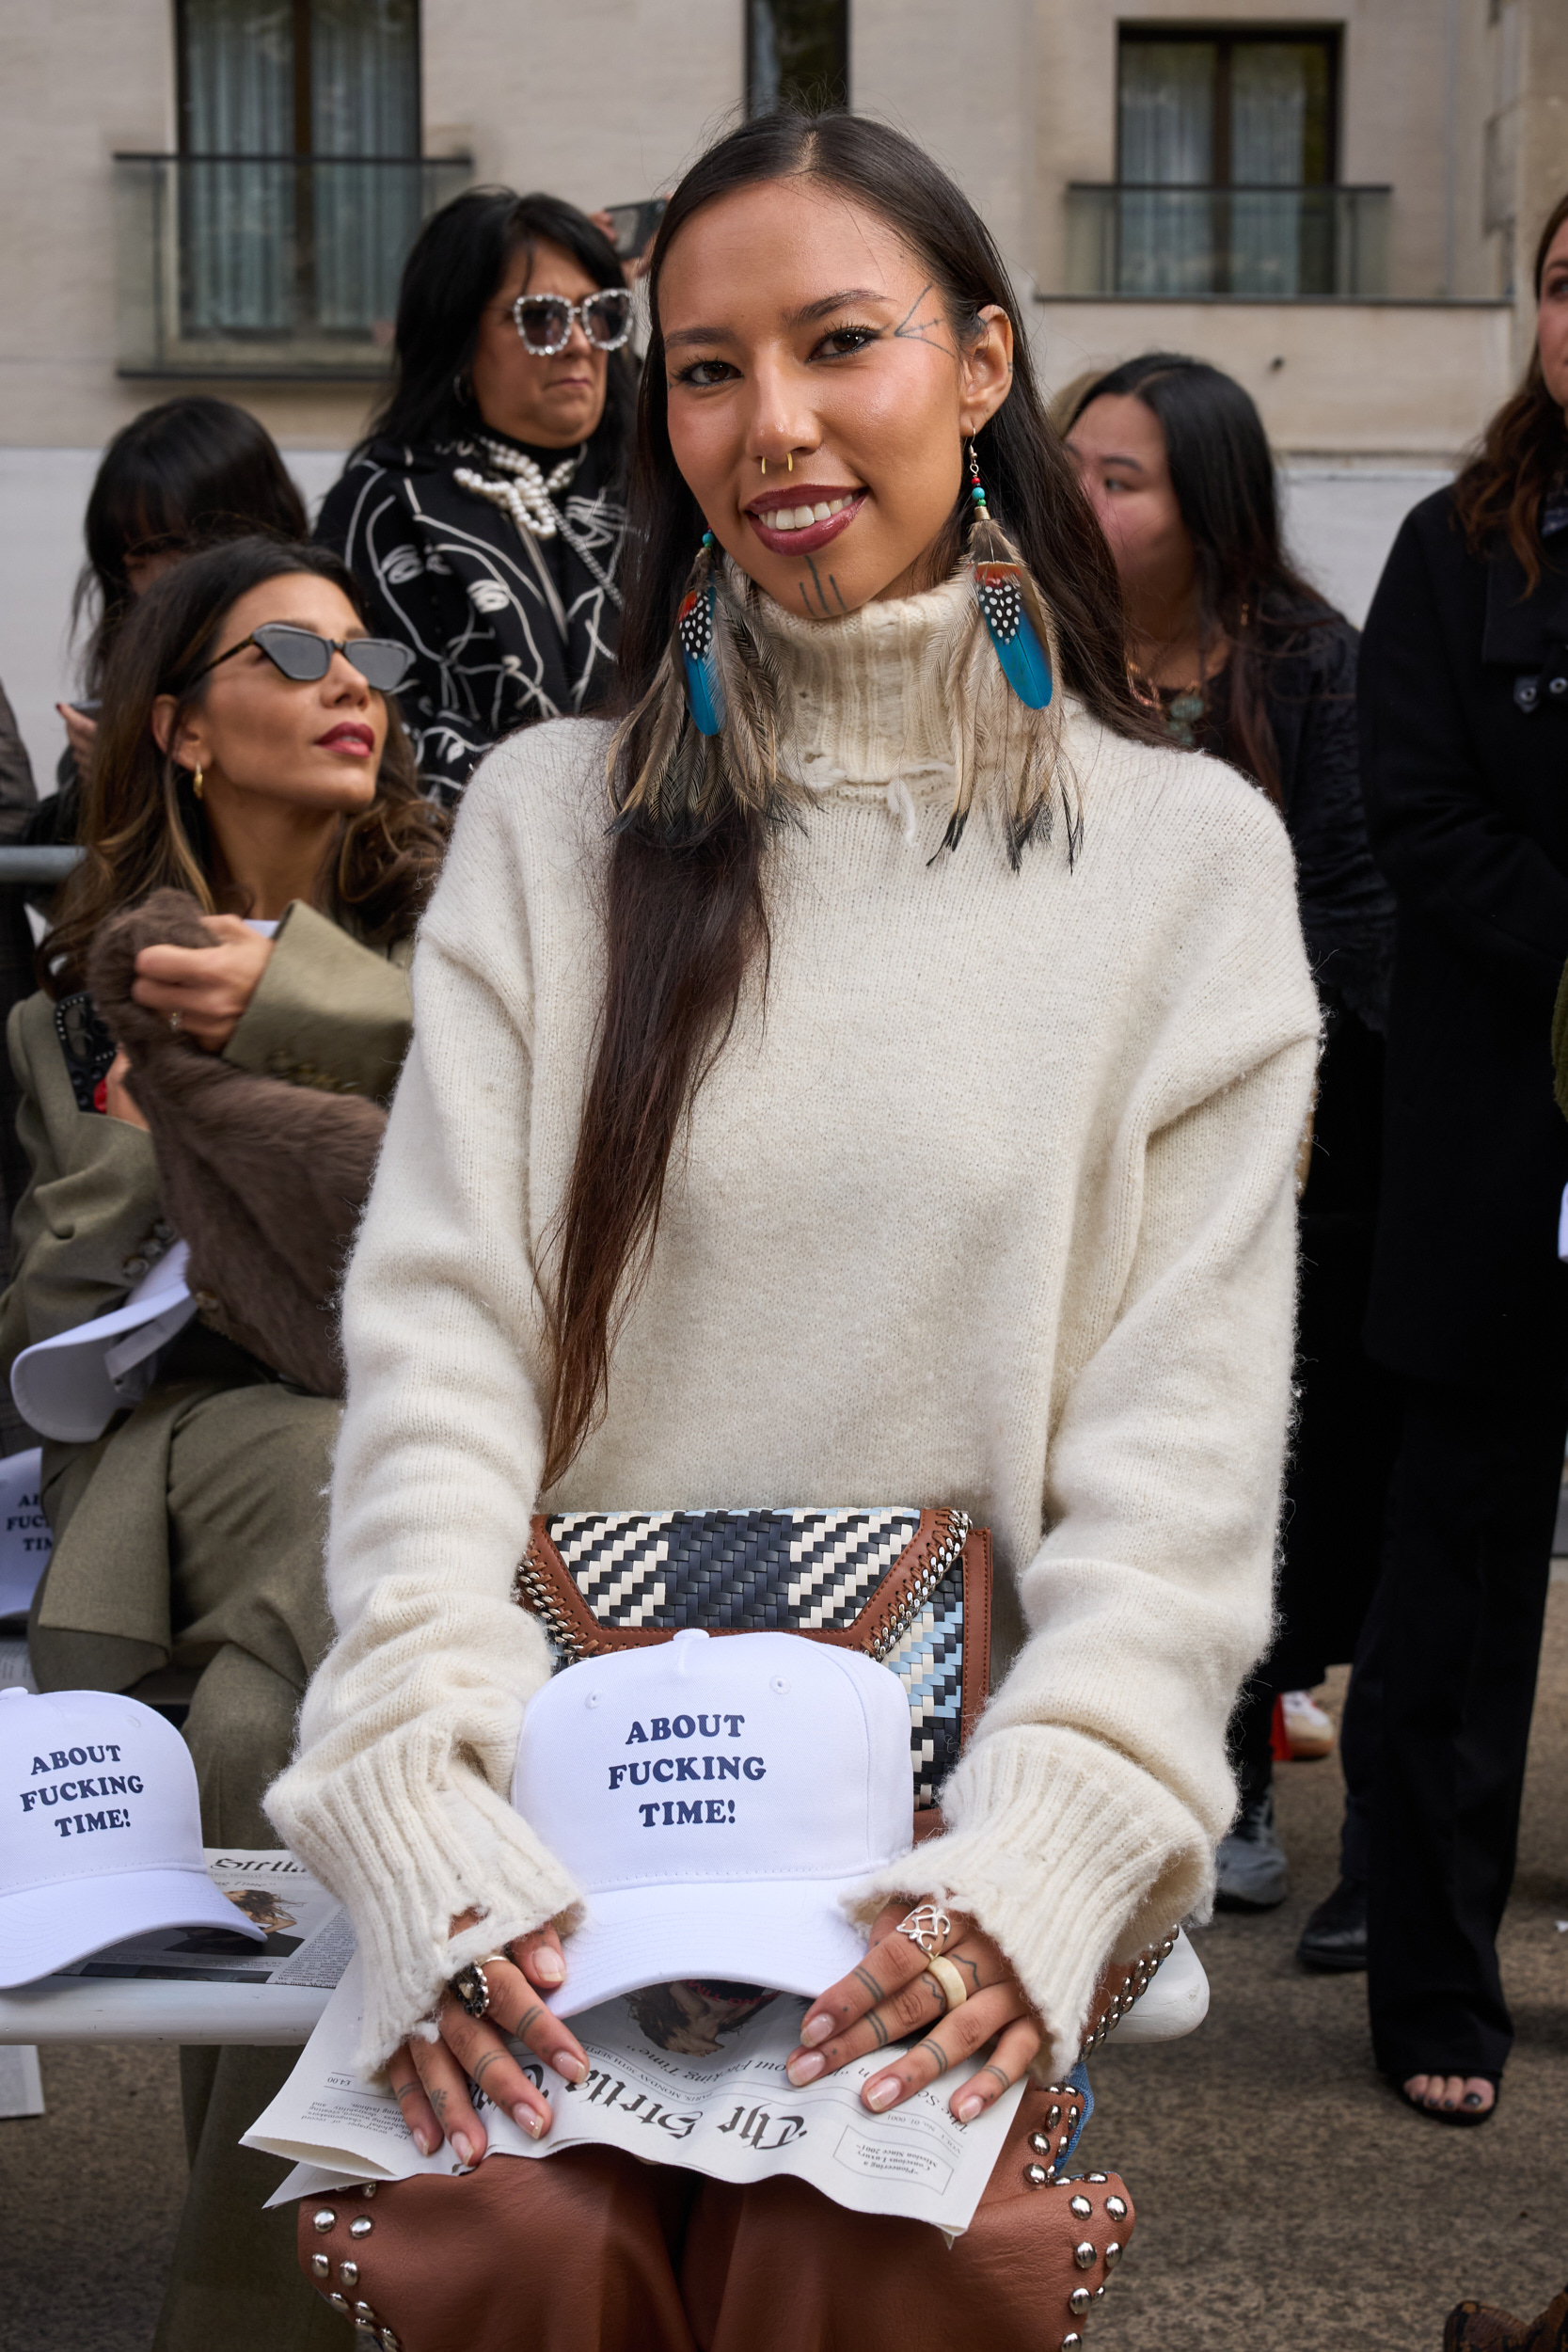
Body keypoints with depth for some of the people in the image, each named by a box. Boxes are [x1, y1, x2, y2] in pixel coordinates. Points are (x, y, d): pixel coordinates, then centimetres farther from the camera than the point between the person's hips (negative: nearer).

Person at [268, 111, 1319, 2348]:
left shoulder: (1187, 848, 7)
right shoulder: (552, 819, 11)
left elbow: (1185, 1428, 0)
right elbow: (435, 1332, 1)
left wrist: (1037, 1864, -16)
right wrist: (432, 1820, -15)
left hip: (951, 1806, -1)